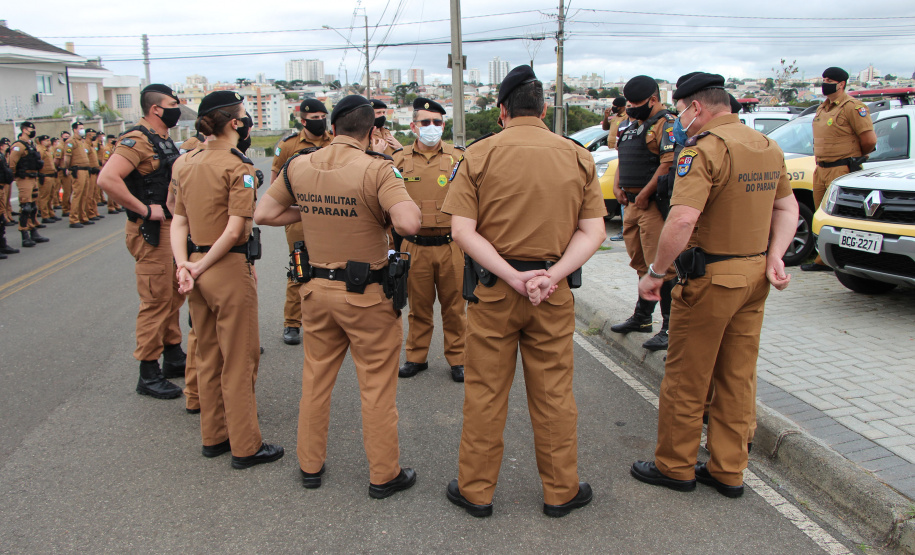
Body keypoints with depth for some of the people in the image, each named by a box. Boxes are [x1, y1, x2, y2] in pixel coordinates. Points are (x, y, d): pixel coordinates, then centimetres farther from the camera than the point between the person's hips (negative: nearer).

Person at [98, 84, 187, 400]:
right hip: (152, 232, -10)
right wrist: (144, 210, -24)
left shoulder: (164, 141, 14)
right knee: (156, 300, -5)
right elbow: (107, 179, -29)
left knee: (175, 294, 17)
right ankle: (148, 375, 5)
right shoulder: (138, 141, -16)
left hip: (172, 227, 10)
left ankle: (174, 358, 31)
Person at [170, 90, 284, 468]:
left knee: (208, 357, 18)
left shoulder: (188, 164, 9)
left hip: (197, 267, 8)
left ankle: (213, 437, 31)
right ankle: (246, 446, 14)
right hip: (230, 269, -8)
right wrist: (201, 268, -13)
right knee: (238, 361, 3)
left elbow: (179, 221, 6)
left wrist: (184, 264, -3)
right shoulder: (238, 167, -14)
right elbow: (235, 230, -21)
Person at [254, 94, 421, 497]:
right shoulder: (377, 169, -17)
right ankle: (384, 475, 21)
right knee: (377, 386, 8)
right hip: (367, 294, -5)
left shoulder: (298, 167, 0)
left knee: (316, 378, 19)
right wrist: (403, 202, -8)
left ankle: (310, 465, 33)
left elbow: (263, 214, 9)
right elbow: (408, 224, -29)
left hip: (316, 288, 5)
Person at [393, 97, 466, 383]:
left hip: (451, 246, -1)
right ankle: (416, 356, 28)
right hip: (415, 246, 1)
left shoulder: (457, 158, 4)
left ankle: (457, 359, 22)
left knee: (454, 306, 7)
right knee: (418, 305, 11)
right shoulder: (400, 160, 5)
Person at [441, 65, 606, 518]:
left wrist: (513, 277, -15)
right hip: (554, 293, 2)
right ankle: (561, 491, 27)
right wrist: (552, 275, -13)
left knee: (485, 394, 10)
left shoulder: (479, 154, -4)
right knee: (553, 394, 13)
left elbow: (462, 231, -12)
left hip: (493, 290, -1)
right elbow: (593, 231, -4)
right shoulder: (578, 157, 3)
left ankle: (475, 491, 24)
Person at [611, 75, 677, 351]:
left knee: (662, 267, -8)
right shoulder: (635, 127, 20)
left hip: (654, 205, -9)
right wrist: (617, 186, 8)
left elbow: (669, 163, -21)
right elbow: (623, 161, 26)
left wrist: (644, 194, -19)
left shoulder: (666, 124, -10)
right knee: (642, 264, 18)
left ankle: (670, 328, -2)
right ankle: (642, 317, 30)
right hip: (633, 205, 10)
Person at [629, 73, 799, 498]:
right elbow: (787, 209, 15)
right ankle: (728, 470, 25)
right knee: (737, 378, 14)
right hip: (756, 276, 8)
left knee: (686, 378, 6)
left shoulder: (704, 149, -17)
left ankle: (675, 466, 20)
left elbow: (682, 219, -27)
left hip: (712, 278, -8)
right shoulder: (768, 147, 11)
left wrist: (655, 272, -18)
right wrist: (774, 256, 5)